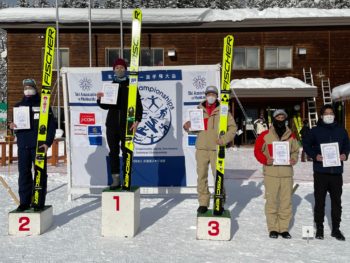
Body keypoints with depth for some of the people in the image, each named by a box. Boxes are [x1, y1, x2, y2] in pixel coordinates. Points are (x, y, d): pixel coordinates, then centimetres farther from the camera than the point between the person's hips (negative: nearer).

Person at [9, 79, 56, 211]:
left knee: (40, 173, -1)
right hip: (23, 145, 4)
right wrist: (12, 126, -4)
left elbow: (51, 124, -1)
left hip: (39, 145, -3)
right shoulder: (18, 105, 15)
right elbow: (15, 123, 21)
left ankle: (39, 202, 5)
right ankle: (24, 202, 11)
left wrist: (48, 142, -10)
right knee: (24, 173, 4)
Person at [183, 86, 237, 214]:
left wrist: (224, 139, -9)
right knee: (201, 176, 5)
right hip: (201, 148, 2)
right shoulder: (199, 110, 9)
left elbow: (233, 127, 3)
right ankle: (203, 202, 14)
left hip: (216, 148, -2)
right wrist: (187, 127, -11)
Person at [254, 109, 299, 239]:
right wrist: (265, 160, -11)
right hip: (271, 173, -3)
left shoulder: (291, 136, 10)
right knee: (271, 201, 1)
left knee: (286, 201, 5)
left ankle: (284, 228, 16)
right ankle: (273, 228, 11)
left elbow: (295, 151, 20)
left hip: (287, 173, 3)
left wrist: (294, 159, 0)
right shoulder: (265, 135, 1)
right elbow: (257, 150, 3)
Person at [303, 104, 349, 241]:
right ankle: (319, 228, 17)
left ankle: (336, 229, 20)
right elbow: (306, 144, 5)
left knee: (336, 201, 8)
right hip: (320, 171, -2)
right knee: (320, 201, 5)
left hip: (336, 172, 2)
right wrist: (315, 155, -9)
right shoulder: (315, 131, 0)